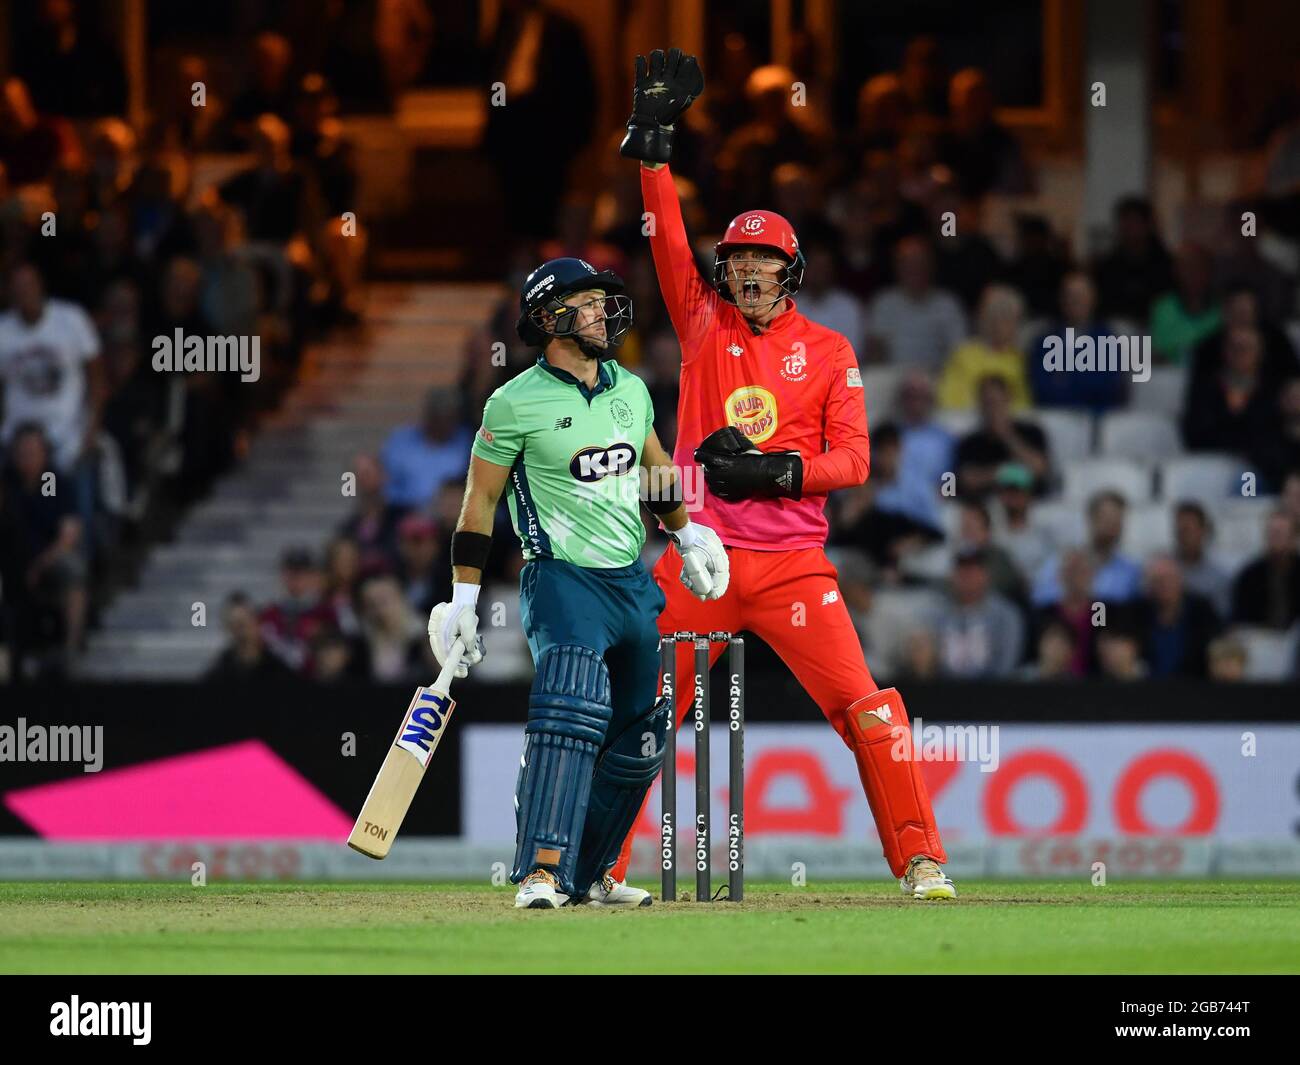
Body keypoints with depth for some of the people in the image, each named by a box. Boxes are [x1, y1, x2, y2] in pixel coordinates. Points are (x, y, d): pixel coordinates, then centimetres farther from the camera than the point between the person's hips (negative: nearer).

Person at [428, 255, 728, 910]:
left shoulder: (631, 389, 10)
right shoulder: (516, 403, -8)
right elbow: (481, 497, -4)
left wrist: (689, 534, 23)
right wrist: (463, 599, -7)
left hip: (635, 584, 7)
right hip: (563, 579, -7)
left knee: (638, 742, 10)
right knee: (573, 707, -28)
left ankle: (589, 873, 25)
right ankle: (543, 872, -33)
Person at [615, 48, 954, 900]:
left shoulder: (828, 351, 6)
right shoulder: (704, 324, 10)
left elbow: (853, 460, 0)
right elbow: (669, 239, 2)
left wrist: (775, 470, -15)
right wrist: (654, 144, -5)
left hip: (793, 564, -1)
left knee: (866, 707, -11)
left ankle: (919, 858, -6)